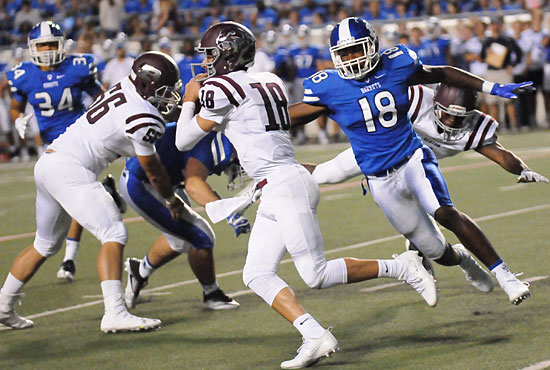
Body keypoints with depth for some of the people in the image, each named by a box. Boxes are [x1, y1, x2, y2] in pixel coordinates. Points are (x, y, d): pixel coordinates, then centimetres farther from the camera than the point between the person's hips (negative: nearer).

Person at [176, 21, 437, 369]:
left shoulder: (220, 89, -8)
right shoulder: (268, 82, 17)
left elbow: (184, 141, 1)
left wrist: (189, 101, 18)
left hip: (285, 184, -10)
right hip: (274, 194, 10)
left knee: (318, 275, -8)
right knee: (257, 275, 3)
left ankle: (402, 268, 0)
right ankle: (315, 337, -7)